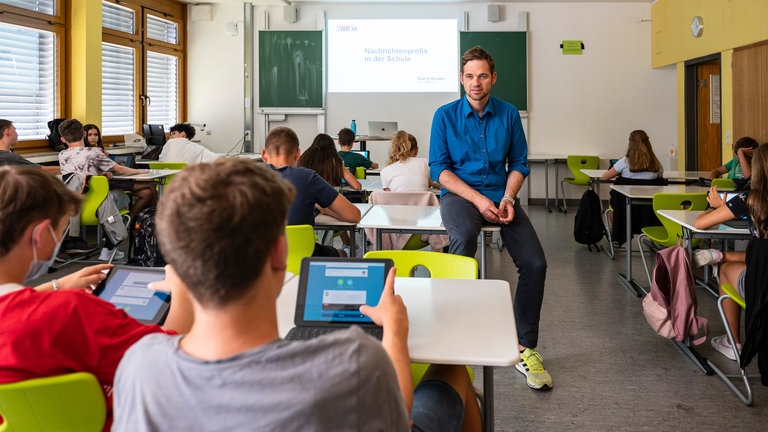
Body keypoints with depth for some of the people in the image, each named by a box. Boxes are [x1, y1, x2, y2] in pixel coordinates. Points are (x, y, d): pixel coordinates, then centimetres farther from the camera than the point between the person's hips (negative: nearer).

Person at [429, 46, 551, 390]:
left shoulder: (508, 114, 9)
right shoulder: (446, 115, 3)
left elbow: (519, 163, 12)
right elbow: (438, 168, -2)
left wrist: (508, 198, -8)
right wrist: (477, 199, -14)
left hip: (500, 196, 3)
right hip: (458, 194, -2)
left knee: (534, 263, -19)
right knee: (465, 236, -39)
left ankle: (525, 347, -4)